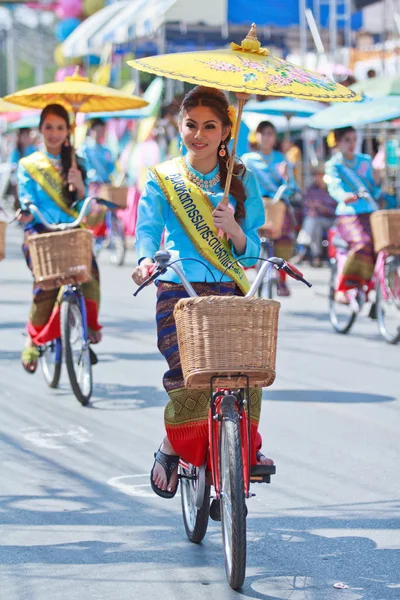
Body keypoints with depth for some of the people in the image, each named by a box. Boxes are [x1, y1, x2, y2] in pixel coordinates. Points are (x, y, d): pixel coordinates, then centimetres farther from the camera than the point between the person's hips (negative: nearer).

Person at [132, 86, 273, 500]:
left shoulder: (241, 181, 9)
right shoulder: (162, 178, 5)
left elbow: (251, 250, 5)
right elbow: (148, 227, -11)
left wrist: (234, 230, -17)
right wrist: (146, 259, -33)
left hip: (228, 292, 2)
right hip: (178, 292, -2)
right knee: (187, 379, -16)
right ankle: (172, 449, 12)